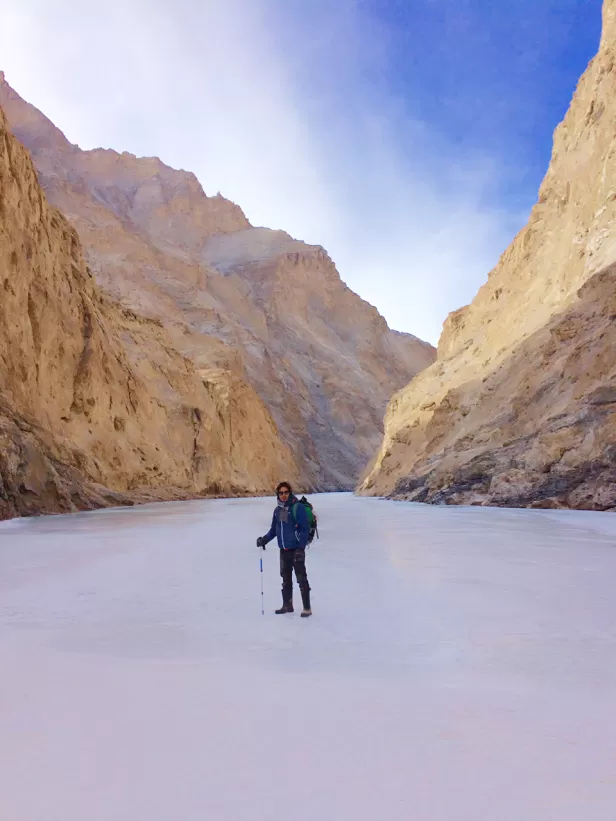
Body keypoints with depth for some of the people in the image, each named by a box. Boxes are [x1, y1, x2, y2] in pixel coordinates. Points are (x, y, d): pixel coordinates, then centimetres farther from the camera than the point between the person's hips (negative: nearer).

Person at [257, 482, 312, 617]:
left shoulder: (298, 508, -11)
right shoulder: (278, 510, 8)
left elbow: (305, 529, -13)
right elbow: (274, 529, 15)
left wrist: (301, 548, -19)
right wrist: (264, 539, -1)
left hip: (296, 549, -6)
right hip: (284, 550, 6)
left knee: (301, 578, -3)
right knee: (286, 578, 14)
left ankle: (307, 608, 3)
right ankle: (287, 605, 25)